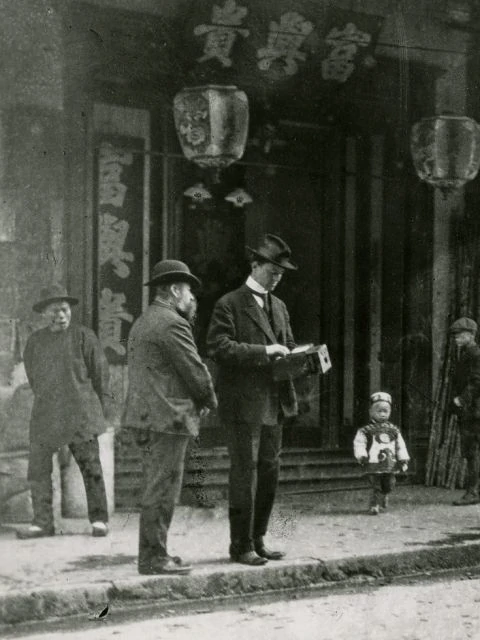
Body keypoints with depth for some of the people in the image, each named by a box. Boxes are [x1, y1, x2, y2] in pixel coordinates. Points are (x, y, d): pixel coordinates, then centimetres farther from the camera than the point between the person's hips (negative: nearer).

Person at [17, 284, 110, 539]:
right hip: (46, 414, 3)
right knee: (38, 467, -2)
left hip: (80, 411, -3)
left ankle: (99, 519, 9)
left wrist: (99, 409, 7)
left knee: (90, 467, -1)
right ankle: (43, 522, 5)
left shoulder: (84, 336, -2)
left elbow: (100, 371, 3)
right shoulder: (34, 341, 9)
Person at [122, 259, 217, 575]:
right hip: (167, 416, -10)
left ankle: (152, 553, 20)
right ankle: (154, 558, -2)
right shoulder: (172, 324, -14)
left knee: (156, 488, 15)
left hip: (144, 416, 10)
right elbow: (196, 371, -13)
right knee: (163, 490, -5)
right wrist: (209, 401, 6)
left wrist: (197, 399, 14)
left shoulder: (143, 322, 18)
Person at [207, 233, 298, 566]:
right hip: (243, 404, -7)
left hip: (273, 403, 7)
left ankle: (258, 540, 22)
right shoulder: (229, 304, -6)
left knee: (269, 472, 11)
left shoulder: (279, 306, 18)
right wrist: (263, 352, -21)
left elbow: (289, 346, 25)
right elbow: (220, 346, -16)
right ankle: (241, 546, 4)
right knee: (245, 473, -5)